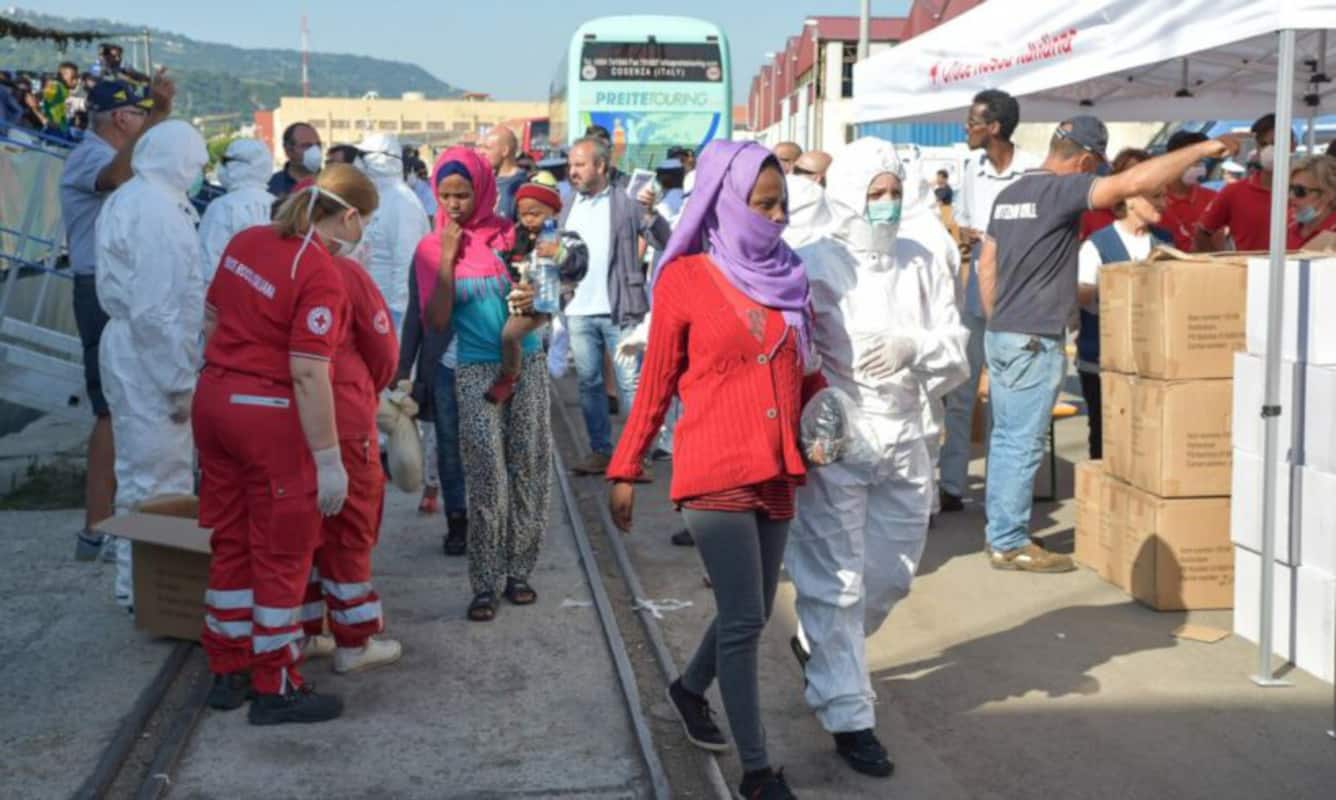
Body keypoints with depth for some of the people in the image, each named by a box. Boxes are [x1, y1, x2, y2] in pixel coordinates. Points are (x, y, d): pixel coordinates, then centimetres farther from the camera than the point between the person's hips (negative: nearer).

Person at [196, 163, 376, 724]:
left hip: (214, 399, 8)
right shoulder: (321, 276, -18)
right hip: (268, 414, -8)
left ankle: (227, 670, 29)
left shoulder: (246, 241, 6)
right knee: (281, 553, 5)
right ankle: (275, 688, 14)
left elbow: (210, 320, 15)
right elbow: (308, 374, -22)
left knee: (229, 543, 18)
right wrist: (329, 459, -19)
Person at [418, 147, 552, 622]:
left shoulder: (508, 234, 4)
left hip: (526, 364, 2)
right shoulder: (432, 248, 0)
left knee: (529, 469, 3)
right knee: (486, 476, -8)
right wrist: (447, 258, -14)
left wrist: (530, 301, -12)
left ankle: (518, 571, 14)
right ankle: (485, 584, -2)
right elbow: (436, 322, -8)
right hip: (476, 371, -2)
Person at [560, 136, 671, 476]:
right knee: (589, 383, 10)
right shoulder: (569, 210, 14)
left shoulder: (626, 204, -3)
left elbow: (664, 242, -9)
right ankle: (600, 451, 19)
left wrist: (650, 213, -24)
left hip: (619, 311, -5)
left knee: (631, 382, -4)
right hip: (579, 312, 5)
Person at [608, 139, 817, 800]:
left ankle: (689, 689, 44)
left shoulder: (789, 277, 7)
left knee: (753, 613, 16)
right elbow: (656, 384, -1)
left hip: (775, 473, 6)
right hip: (714, 472, -6)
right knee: (743, 620, -5)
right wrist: (625, 470, 0)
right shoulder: (684, 280, -7)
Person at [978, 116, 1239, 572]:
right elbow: (1134, 182, -23)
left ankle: (1000, 534, 20)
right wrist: (1205, 149, -16)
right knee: (1023, 444, -3)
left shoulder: (1010, 193, 13)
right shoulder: (1062, 190, -13)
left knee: (1005, 438, 13)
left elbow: (986, 265, 18)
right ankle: (1011, 544, 2)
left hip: (1001, 336, 9)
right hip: (1035, 341, -9)